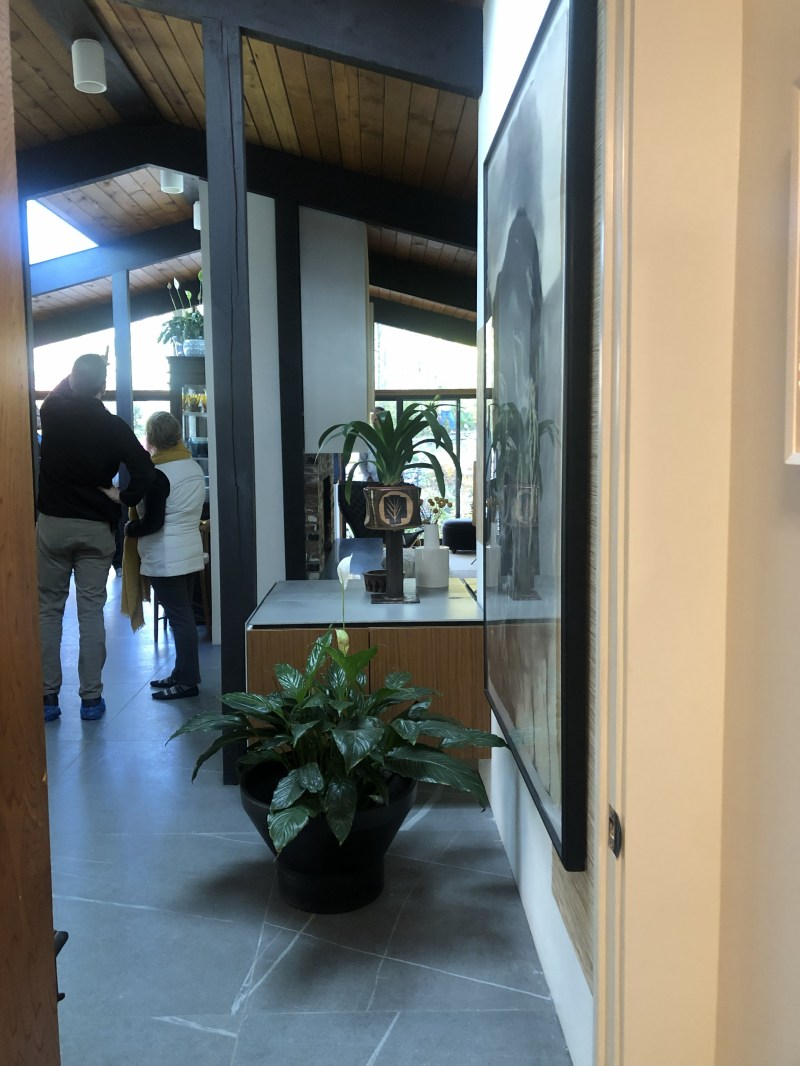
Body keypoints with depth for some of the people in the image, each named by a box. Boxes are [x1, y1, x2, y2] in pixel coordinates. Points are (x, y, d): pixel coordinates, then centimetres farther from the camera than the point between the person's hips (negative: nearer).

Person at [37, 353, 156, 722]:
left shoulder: (52, 413, -2)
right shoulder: (114, 426, -7)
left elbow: (58, 393, 23)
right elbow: (145, 474, -9)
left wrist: (78, 375, 31)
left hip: (52, 524, 1)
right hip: (96, 528, -1)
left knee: (48, 609, 8)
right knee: (92, 612, 3)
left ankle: (47, 697, 10)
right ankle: (91, 699, 6)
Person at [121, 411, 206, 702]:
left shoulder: (158, 473, -17)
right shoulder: (195, 467, 8)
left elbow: (153, 522, -19)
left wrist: (130, 529, 0)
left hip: (166, 557, -8)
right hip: (190, 551, 8)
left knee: (179, 617, -3)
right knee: (184, 614, 14)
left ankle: (188, 681, 3)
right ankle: (182, 673, 23)